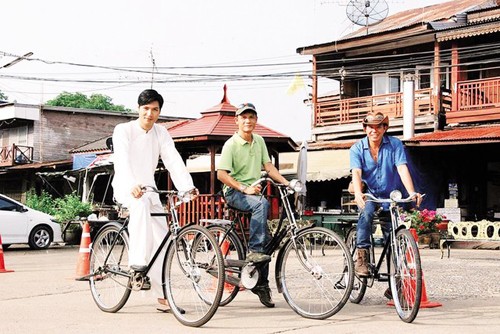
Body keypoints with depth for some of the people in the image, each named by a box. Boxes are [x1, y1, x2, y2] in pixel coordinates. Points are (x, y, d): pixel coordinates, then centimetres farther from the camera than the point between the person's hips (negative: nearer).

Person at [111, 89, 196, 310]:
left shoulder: (161, 134, 3)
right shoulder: (123, 130, -11)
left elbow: (174, 161, -8)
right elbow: (122, 161, -27)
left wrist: (188, 187, -24)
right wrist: (132, 185, -45)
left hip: (149, 188, 5)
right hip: (126, 187, -5)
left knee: (163, 238, -2)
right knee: (140, 204, -40)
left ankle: (163, 295, 4)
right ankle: (137, 260, -40)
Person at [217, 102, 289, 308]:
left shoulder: (259, 141, 11)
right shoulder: (231, 144, -8)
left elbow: (268, 166, 7)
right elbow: (221, 174, -13)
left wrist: (286, 182, -8)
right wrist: (244, 188, -22)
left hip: (253, 191, 6)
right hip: (234, 192, -6)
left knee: (266, 240, 1)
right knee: (262, 203, -37)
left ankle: (261, 284, 12)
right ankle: (253, 251, -32)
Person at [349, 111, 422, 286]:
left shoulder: (395, 144, -6)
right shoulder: (357, 149, -6)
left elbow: (402, 169, -19)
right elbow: (356, 172, -21)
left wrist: (412, 192, -35)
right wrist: (358, 193, -42)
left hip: (390, 196, 1)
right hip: (368, 194, -1)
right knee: (366, 212, -35)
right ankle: (362, 258, -33)